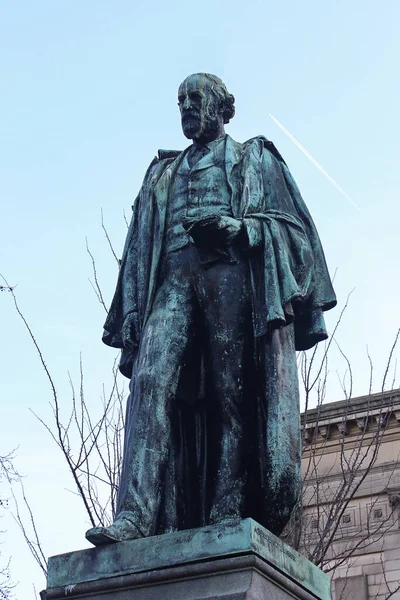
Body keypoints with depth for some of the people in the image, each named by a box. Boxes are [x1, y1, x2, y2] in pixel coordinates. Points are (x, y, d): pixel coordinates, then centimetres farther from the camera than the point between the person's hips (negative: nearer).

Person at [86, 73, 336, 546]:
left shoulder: (254, 158, 21)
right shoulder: (164, 172, 31)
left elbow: (291, 223, 9)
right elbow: (140, 244, 22)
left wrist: (240, 227, -11)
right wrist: (133, 308, 8)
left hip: (231, 274, -2)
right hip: (174, 277, 3)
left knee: (232, 392, -12)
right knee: (151, 379, -19)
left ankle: (227, 514, -13)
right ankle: (136, 513, -29)